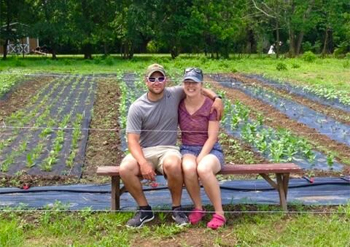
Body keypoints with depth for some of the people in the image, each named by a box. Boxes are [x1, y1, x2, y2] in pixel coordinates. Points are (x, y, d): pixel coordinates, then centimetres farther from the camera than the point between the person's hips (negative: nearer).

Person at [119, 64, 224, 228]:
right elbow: (132, 140, -9)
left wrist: (216, 98, -2)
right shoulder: (137, 107, -5)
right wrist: (143, 163, -26)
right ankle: (144, 210, -6)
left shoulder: (175, 94, 0)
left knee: (172, 165, -38)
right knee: (125, 169, -31)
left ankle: (177, 208, -12)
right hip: (144, 151, 1)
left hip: (168, 149, 0)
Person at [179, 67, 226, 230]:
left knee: (203, 169, -38)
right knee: (188, 168, -35)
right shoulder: (179, 105, 2)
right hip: (188, 149, 2)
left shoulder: (211, 105, -8)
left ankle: (219, 213, -22)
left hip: (210, 150, -2)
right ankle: (198, 208, -12)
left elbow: (212, 138, -10)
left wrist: (199, 159, -21)